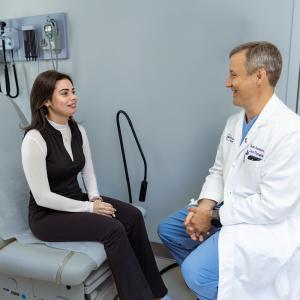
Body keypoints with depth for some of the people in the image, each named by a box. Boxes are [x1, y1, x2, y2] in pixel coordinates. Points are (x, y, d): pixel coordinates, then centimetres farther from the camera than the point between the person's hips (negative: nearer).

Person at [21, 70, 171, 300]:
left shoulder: (78, 131, 2)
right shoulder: (35, 139, -20)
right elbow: (42, 197, -20)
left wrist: (95, 197, -9)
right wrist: (88, 207, -19)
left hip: (76, 201, 6)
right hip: (47, 215, -6)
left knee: (132, 215, -15)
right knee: (112, 228, -26)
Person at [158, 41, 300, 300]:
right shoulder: (235, 121, 4)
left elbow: (272, 207, -26)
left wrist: (213, 216, -19)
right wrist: (204, 206, -8)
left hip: (266, 225, -8)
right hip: (226, 211, 9)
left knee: (195, 270, -23)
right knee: (169, 229, 12)